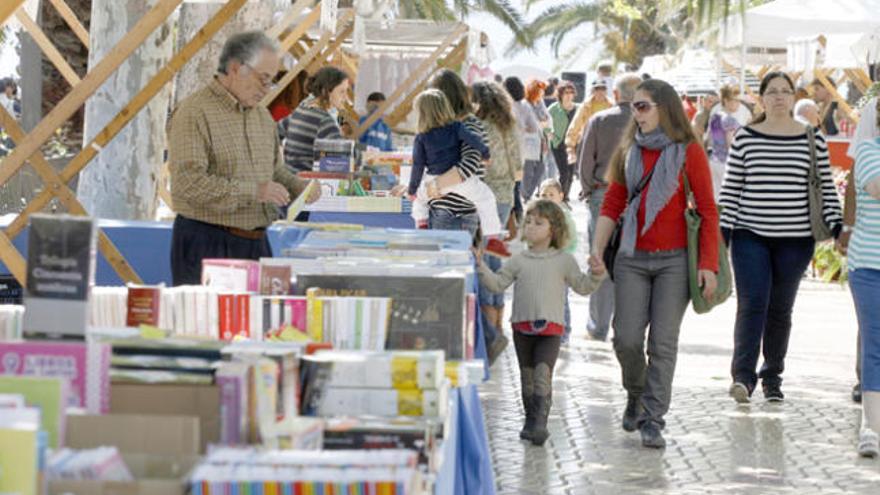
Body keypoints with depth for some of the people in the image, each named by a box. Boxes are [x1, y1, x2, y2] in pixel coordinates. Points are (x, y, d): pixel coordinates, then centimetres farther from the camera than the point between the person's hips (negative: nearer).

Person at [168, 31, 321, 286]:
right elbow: (188, 182, -20)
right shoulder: (195, 112, -11)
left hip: (256, 244, 8)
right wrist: (253, 192, -23)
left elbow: (275, 169, 28)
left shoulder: (262, 115, 16)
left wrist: (299, 188, 6)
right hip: (207, 243, -7)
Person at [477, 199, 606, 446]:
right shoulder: (518, 261, 8)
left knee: (543, 374, -16)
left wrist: (596, 275, -7)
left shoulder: (564, 261, 5)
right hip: (522, 326, 3)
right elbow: (498, 283, 7)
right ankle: (530, 420, 24)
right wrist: (481, 267, -5)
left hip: (550, 327, -3)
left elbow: (582, 286, 10)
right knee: (527, 377, 11)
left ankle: (541, 423, -19)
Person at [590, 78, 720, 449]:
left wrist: (708, 264, -9)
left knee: (663, 342, -2)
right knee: (626, 339, -2)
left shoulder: (688, 152, -2)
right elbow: (612, 205, 11)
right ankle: (636, 395, 27)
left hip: (674, 261, -3)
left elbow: (708, 211, -3)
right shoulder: (628, 153, 9)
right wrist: (598, 249, -2)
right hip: (633, 259, 3)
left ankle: (653, 421, 5)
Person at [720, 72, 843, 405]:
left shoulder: (813, 140, 4)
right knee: (751, 304, -12)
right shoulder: (745, 138, 3)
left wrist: (836, 226, -1)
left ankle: (772, 377, 17)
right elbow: (731, 187, 5)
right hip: (750, 236, -1)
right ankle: (743, 376, -16)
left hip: (795, 240, 1)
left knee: (780, 309, 7)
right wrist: (723, 229, 1)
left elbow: (826, 187, 8)